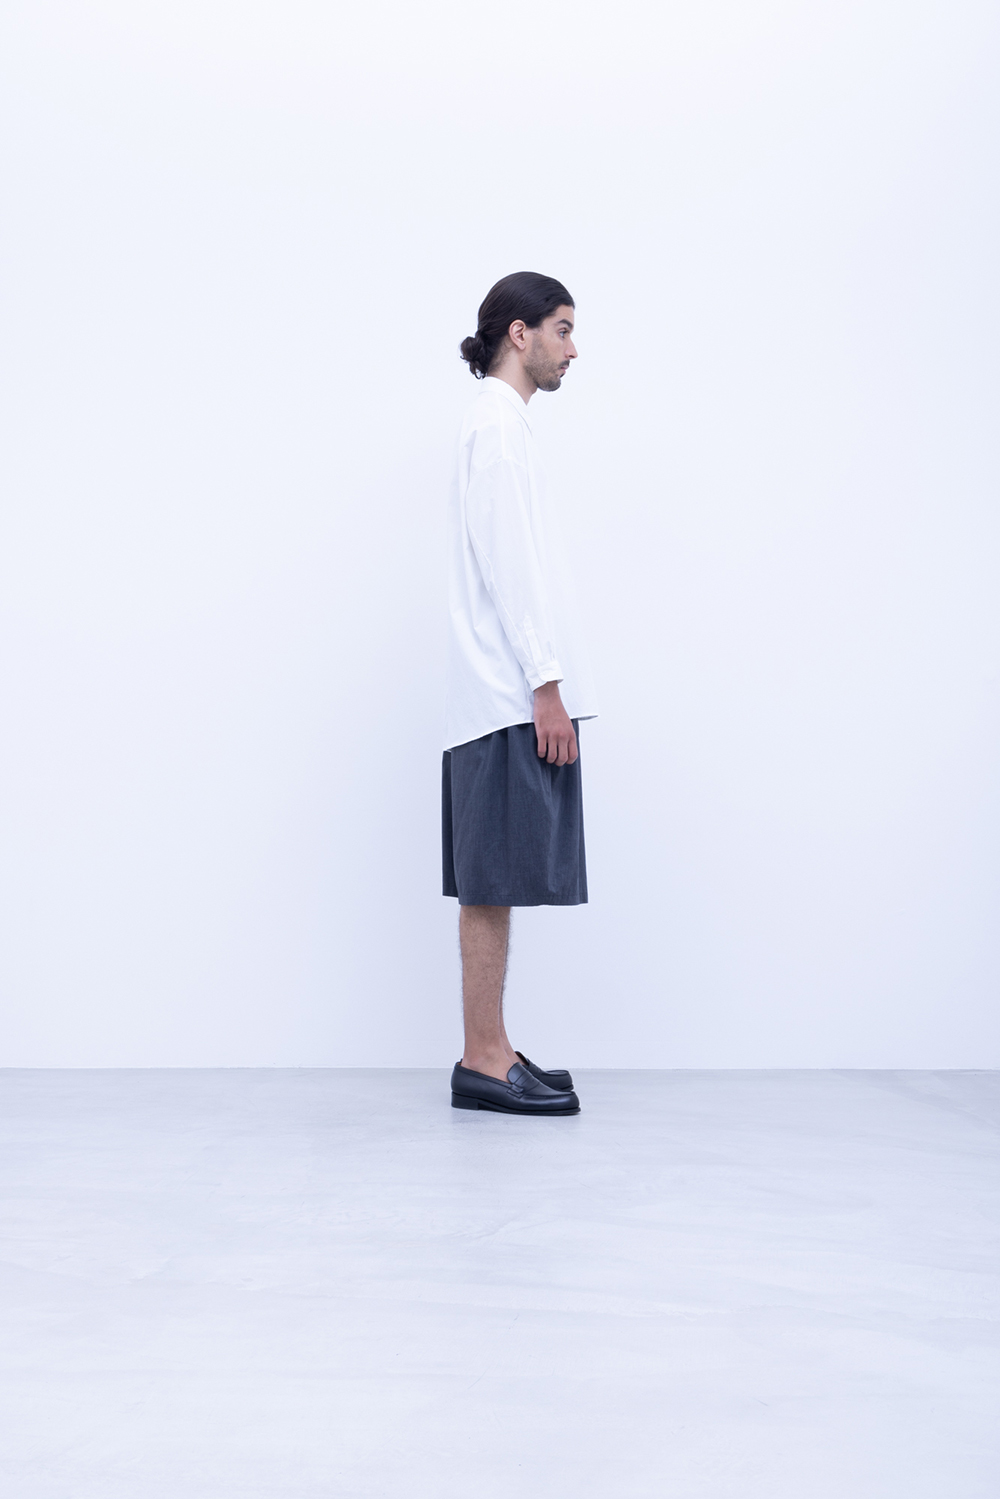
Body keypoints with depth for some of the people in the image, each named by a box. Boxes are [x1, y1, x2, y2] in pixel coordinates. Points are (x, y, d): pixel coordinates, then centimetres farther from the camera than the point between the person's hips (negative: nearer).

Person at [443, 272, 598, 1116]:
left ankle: (490, 1054, 15)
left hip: (509, 699, 10)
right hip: (515, 698, -10)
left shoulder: (500, 424, 23)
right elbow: (508, 566, -16)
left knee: (494, 885, 9)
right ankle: (484, 1062, -2)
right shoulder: (499, 424, -7)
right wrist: (546, 687, -18)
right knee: (493, 883, -7)